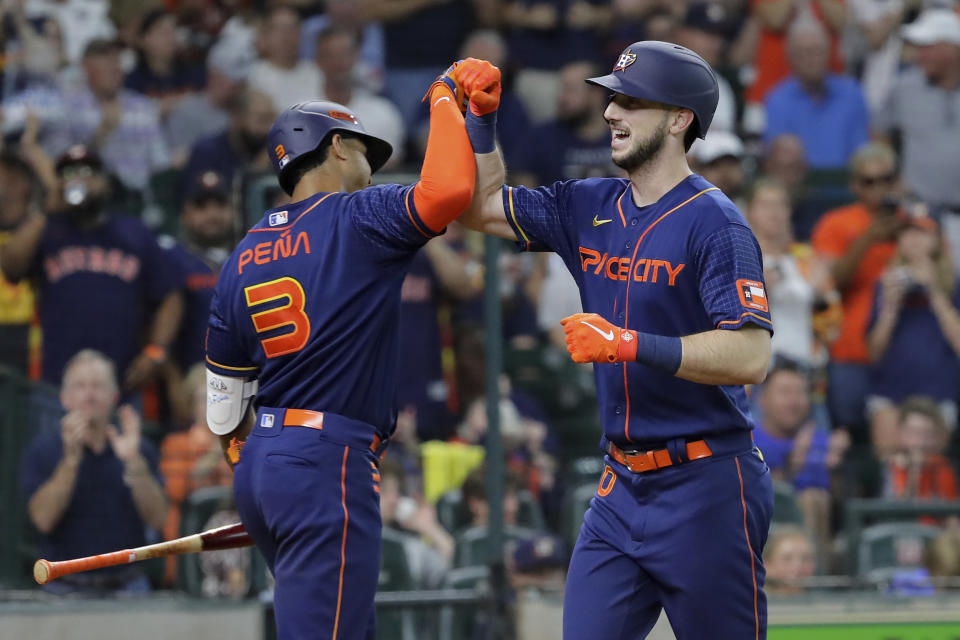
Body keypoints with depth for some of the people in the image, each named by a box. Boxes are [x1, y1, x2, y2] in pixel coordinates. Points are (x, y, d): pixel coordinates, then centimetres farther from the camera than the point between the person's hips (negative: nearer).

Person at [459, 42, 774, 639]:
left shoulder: (714, 223, -13)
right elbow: (482, 205, 19)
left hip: (706, 491, -7)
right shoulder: (591, 208, 10)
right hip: (621, 488, 7)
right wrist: (481, 117, 5)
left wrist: (629, 345, -25)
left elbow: (751, 358, -23)